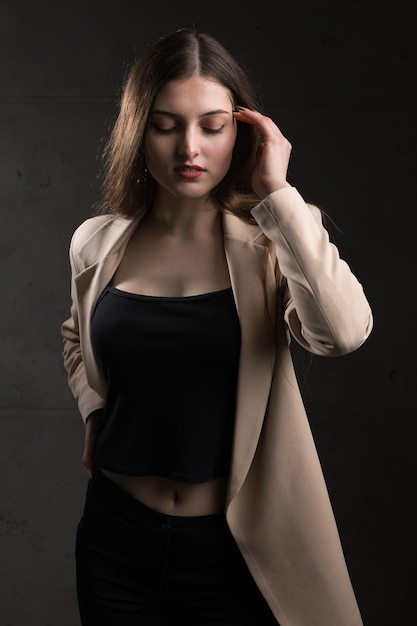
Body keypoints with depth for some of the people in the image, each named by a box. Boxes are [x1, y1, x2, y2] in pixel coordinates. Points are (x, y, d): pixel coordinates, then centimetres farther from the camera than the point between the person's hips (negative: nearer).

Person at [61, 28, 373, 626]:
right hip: (118, 536, 3)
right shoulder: (97, 244, 0)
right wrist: (93, 408, 4)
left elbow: (344, 331, -28)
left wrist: (278, 194, -25)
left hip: (237, 547, -2)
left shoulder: (271, 240, -8)